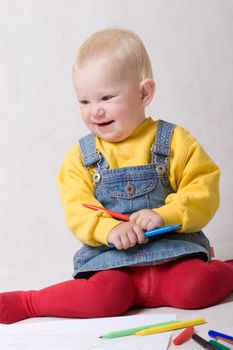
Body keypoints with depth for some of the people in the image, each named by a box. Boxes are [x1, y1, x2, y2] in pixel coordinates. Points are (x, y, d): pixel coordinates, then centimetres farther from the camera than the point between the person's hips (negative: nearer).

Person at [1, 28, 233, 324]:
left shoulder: (174, 141, 2)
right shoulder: (81, 155, 6)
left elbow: (204, 191, -2)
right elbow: (76, 209, -3)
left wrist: (165, 215, -20)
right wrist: (109, 228, -24)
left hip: (174, 252, 0)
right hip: (111, 260, 0)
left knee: (193, 289, -28)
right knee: (105, 296, -29)